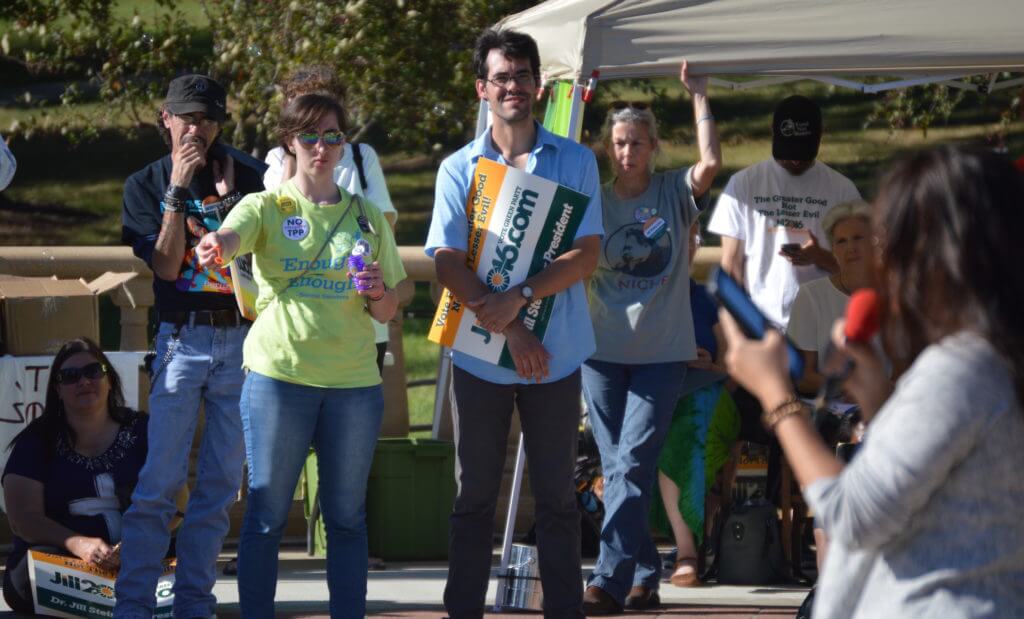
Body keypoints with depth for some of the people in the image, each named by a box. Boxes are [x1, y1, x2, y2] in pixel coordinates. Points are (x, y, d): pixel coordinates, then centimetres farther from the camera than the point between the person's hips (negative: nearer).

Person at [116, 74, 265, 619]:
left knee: (221, 484, 3)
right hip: (182, 338, -2)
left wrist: (227, 194, -9)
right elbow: (166, 265, -6)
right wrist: (178, 189, -12)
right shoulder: (146, 184, 6)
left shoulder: (244, 177, 8)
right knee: (158, 482, -9)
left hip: (242, 338, 2)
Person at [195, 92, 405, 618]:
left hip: (354, 381, 3)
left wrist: (378, 292, -9)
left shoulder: (367, 218, 13)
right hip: (279, 375, -3)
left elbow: (387, 314, 15)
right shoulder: (267, 208, 4)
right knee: (267, 514, -2)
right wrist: (215, 245, -45)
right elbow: (232, 235, -21)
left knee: (346, 517, 6)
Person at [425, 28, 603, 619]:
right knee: (474, 497, 5)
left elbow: (587, 254, -4)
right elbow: (447, 261, -4)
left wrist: (521, 295, -18)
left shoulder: (576, 162, 4)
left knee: (558, 496, 4)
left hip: (555, 358, 0)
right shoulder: (460, 169, 5)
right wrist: (508, 326, -15)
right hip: (480, 358, 0)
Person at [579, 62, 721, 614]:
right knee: (617, 469, 4)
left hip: (662, 353, -2)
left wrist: (698, 96, -9)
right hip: (604, 351, 3)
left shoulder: (674, 194, 1)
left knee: (632, 464, -11)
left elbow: (710, 163, -15)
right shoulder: (594, 201, 6)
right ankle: (643, 575, 13)